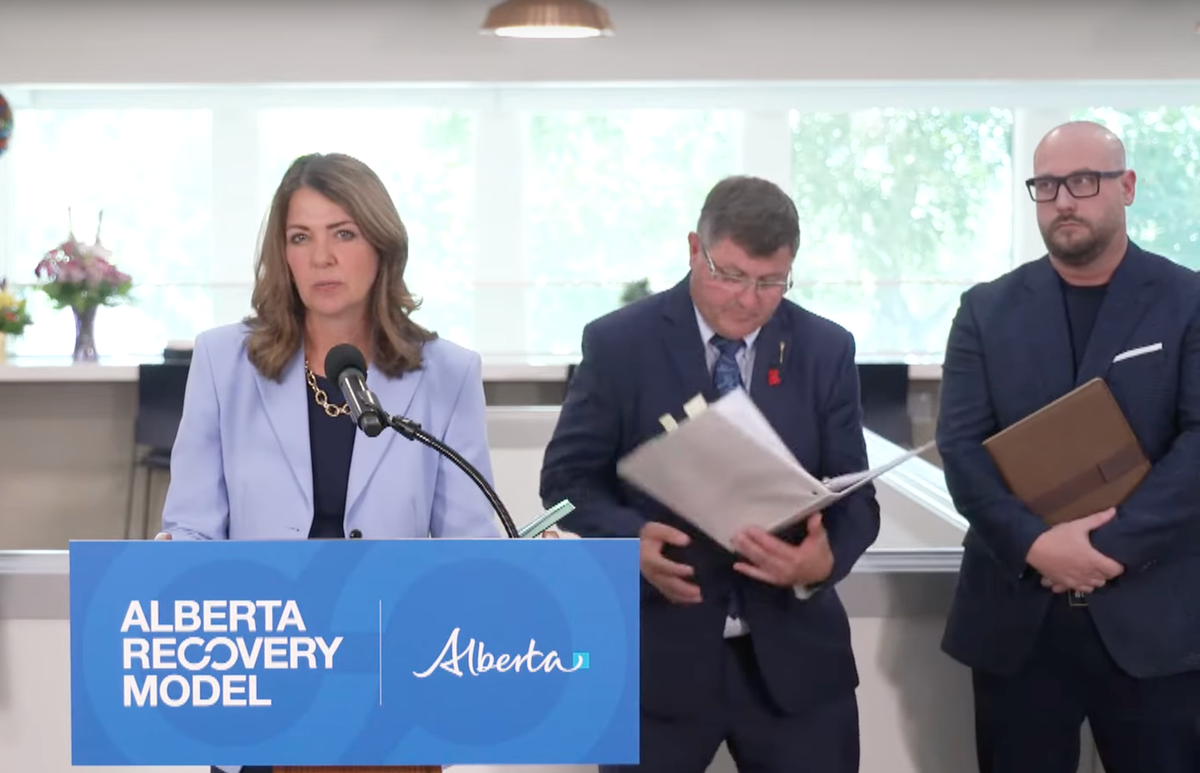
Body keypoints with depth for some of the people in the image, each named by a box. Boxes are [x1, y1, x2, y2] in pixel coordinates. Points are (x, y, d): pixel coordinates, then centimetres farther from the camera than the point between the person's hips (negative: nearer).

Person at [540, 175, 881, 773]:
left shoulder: (827, 350, 2)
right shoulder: (617, 343, -4)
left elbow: (854, 494, 0)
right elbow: (568, 477, -1)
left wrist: (827, 559, -23)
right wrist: (631, 537, -21)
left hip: (793, 654, 2)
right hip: (659, 652, -1)